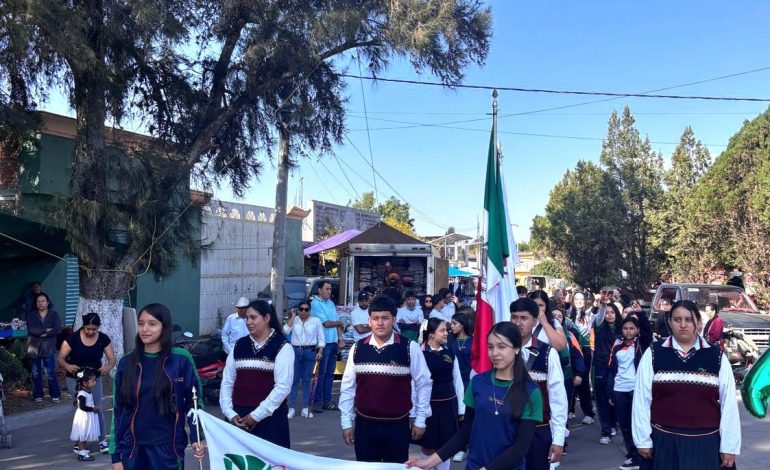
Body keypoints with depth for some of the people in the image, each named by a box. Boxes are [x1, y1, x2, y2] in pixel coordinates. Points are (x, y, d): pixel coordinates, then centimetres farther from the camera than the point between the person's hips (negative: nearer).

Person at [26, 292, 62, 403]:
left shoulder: (54, 314, 3)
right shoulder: (31, 315, 6)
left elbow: (58, 329, -9)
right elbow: (31, 330, -9)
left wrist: (43, 334, -12)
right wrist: (47, 330, -12)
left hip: (49, 347, -2)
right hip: (34, 348, 2)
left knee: (50, 373, -5)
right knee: (36, 373, 9)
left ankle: (55, 394, 8)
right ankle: (37, 395, 20)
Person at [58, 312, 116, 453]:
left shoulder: (103, 339, -8)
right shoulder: (73, 338, -15)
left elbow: (112, 358, -8)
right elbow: (60, 358, -12)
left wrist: (109, 366, -32)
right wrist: (67, 366, -34)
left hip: (95, 378, 2)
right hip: (75, 379, -2)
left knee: (97, 408, 0)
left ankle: (102, 440, 13)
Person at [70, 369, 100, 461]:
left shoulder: (89, 392, 6)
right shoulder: (82, 394, -24)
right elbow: (82, 406, -27)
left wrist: (95, 406, 2)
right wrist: (93, 409, -21)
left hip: (89, 416, 9)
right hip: (83, 416, -9)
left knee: (86, 434, 18)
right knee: (82, 435, -1)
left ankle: (82, 449, 30)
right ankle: (81, 453, 5)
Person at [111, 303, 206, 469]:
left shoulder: (181, 360, -6)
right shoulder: (127, 362, 1)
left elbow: (194, 401, 1)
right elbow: (118, 409, 5)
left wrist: (197, 438, -10)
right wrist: (116, 454, 5)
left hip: (168, 447, -2)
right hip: (133, 448, 2)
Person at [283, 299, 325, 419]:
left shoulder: (316, 321, 4)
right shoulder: (294, 320, 6)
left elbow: (321, 339, 4)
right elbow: (285, 331, -11)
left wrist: (320, 352, -8)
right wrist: (293, 316, -6)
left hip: (310, 352, 0)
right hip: (295, 351, 0)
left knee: (306, 380, 5)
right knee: (294, 380, -1)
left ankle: (305, 408, 10)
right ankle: (291, 408, 3)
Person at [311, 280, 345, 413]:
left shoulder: (331, 303, 16)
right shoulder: (315, 304, -8)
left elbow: (338, 323, 15)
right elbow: (326, 323, -13)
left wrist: (341, 339, 5)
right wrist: (339, 323, 3)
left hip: (334, 342, 7)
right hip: (323, 342, -7)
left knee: (330, 373, 9)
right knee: (321, 373, -3)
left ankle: (327, 401, 16)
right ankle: (318, 402, 4)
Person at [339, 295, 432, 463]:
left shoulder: (410, 348, -9)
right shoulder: (358, 348, -1)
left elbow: (423, 383, -1)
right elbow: (347, 387, 5)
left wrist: (420, 420, 2)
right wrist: (346, 422, 5)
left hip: (397, 425, -2)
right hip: (364, 424, 2)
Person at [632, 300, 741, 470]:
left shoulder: (717, 357, 1)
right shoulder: (653, 354, -2)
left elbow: (729, 403, 1)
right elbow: (641, 399, -1)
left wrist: (729, 447, 0)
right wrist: (643, 440, -1)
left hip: (705, 443, 0)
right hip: (663, 442, 0)